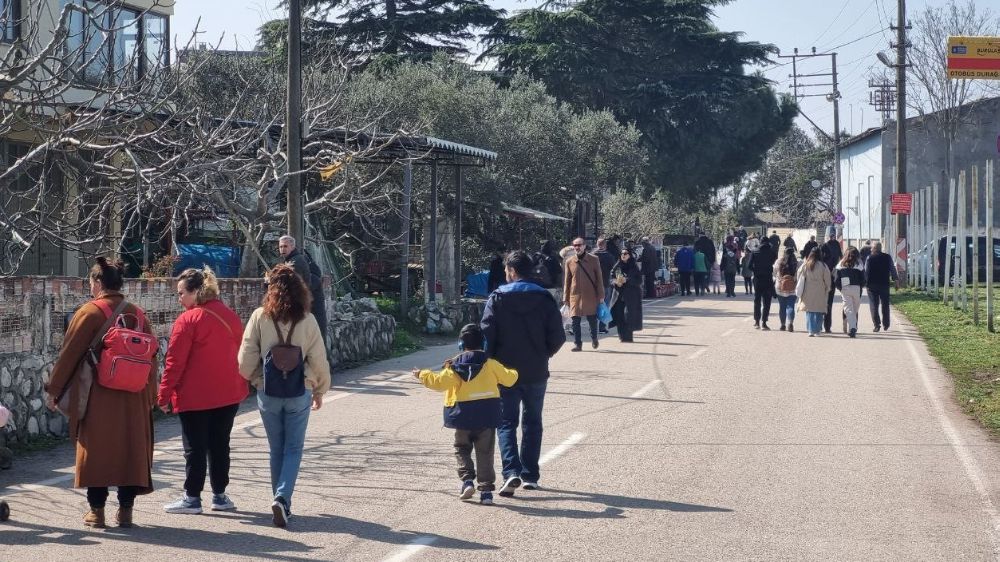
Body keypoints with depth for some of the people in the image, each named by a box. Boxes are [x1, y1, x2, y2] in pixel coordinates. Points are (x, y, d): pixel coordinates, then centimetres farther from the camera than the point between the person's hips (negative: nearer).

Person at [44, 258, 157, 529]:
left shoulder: (90, 313, -8)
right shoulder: (137, 314, 6)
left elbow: (69, 353, -7)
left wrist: (53, 389, 2)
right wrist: (149, 395, 17)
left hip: (98, 396, -4)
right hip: (133, 399, 4)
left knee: (96, 450, 5)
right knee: (130, 448, 10)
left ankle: (96, 511, 5)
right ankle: (125, 510, 11)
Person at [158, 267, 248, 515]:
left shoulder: (188, 320, -13)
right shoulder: (230, 316, 7)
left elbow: (175, 361, -14)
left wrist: (164, 395, -8)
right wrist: (241, 386, 23)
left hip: (194, 397, -6)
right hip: (229, 394, 6)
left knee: (195, 448, 1)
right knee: (219, 445, 13)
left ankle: (192, 498, 5)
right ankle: (219, 496, 17)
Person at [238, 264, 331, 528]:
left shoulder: (260, 318, -9)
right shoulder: (307, 321, -8)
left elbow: (246, 359, -8)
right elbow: (318, 360, -4)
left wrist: (251, 378, 14)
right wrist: (320, 391, 11)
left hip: (268, 394, 1)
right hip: (299, 394, -1)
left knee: (277, 449, 16)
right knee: (294, 448, 9)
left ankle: (281, 502, 23)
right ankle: (282, 498, -9)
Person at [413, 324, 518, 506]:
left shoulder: (454, 366, -4)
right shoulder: (490, 364, -1)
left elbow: (440, 382, -12)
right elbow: (508, 378, 5)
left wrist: (423, 375, 2)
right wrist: (513, 373, 28)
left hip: (463, 416, -1)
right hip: (486, 417, 1)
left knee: (462, 450, 18)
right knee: (484, 454, 5)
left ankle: (467, 480, -1)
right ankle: (486, 490, 1)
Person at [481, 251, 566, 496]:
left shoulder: (497, 299, -8)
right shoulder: (544, 299, -1)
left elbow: (487, 335, -12)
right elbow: (558, 337, -3)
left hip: (506, 372, -2)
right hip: (536, 373, 2)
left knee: (506, 422, 4)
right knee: (532, 423, 15)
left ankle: (511, 471, -15)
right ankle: (530, 475, 16)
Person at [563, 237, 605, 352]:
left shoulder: (593, 260, 0)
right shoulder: (569, 261, 4)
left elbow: (599, 278, 2)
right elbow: (567, 281, 8)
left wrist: (600, 295, -2)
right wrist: (566, 297, 6)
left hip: (590, 296, -1)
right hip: (575, 296, 1)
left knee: (592, 319, 6)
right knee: (575, 321, -2)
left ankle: (594, 339, 31)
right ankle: (577, 344, 7)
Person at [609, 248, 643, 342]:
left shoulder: (634, 267, -2)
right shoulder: (617, 266, 8)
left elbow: (639, 281, -7)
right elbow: (611, 277, 12)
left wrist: (626, 280, -18)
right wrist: (616, 281, -11)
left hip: (631, 295, -3)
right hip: (619, 294, 3)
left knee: (628, 315, -7)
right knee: (619, 315, -4)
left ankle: (627, 336, 1)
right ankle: (622, 335, 6)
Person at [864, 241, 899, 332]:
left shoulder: (870, 258, -4)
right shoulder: (888, 257, 2)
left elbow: (866, 271, -3)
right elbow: (893, 270, 3)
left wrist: (865, 282, 5)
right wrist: (896, 280, 8)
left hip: (872, 284, -2)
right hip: (884, 284, 2)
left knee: (874, 305, 1)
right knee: (885, 305, 13)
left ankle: (877, 324, -11)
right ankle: (885, 325, 14)